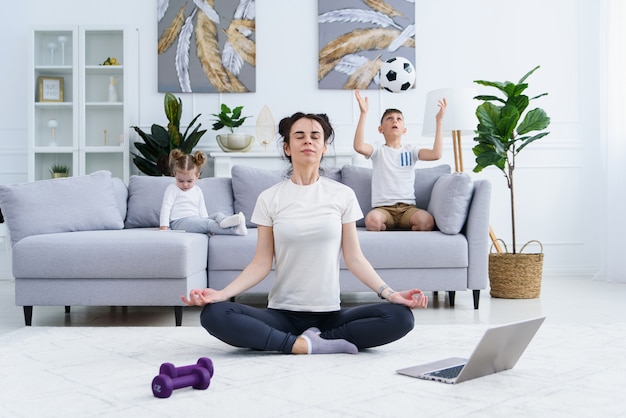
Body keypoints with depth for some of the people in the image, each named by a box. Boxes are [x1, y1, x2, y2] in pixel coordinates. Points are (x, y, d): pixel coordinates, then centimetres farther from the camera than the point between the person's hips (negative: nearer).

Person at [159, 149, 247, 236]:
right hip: (179, 222, -6)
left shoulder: (197, 191, 22)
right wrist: (163, 226, -14)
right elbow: (166, 208, -1)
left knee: (217, 215, -19)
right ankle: (235, 230, -52)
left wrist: (208, 229, 8)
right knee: (208, 223, -30)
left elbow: (202, 211, 21)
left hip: (196, 221, 6)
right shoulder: (172, 189, 6)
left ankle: (224, 221, -57)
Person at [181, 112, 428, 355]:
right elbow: (261, 263, 1)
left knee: (401, 317, -24)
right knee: (213, 314, -27)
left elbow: (354, 258, 3)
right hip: (282, 313, 0)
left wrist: (390, 293, -11)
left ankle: (307, 340, -14)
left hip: (330, 313, 1)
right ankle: (307, 345, -21)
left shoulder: (343, 195, 3)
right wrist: (221, 293, -14)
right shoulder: (269, 198, 3)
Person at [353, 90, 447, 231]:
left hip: (407, 207, 2)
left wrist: (438, 120, -6)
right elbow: (359, 146, -14)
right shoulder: (378, 149, 8)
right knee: (372, 219, -37)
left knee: (427, 221, -31)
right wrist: (363, 113, -19)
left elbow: (436, 154, -3)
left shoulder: (411, 150, 14)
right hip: (383, 207, -2)